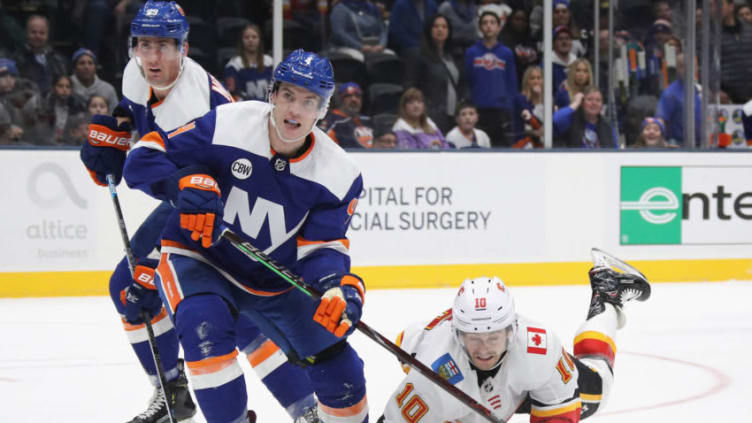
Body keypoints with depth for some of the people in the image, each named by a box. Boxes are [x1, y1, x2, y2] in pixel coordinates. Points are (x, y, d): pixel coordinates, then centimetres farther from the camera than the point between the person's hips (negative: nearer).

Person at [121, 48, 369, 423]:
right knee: (205, 327, -33)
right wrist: (185, 183, -37)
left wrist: (341, 287, -34)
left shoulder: (337, 175, -12)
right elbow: (145, 157, -17)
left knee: (336, 363, 4)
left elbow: (321, 248, -12)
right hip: (198, 258, -3)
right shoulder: (226, 124, -21)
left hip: (273, 279, 3)